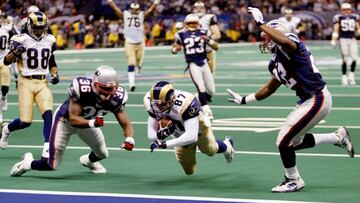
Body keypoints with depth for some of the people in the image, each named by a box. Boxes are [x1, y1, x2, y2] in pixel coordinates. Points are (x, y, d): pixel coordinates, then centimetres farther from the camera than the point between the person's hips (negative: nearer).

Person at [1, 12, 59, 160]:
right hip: (26, 82, -4)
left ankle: (47, 148, -15)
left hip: (42, 83, 4)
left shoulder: (49, 41, 10)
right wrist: (15, 52, -24)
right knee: (25, 122, -3)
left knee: (48, 114, -18)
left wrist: (54, 75, 5)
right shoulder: (21, 40, -5)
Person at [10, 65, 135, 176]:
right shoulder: (82, 89, -40)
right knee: (52, 166, -9)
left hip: (88, 122, 5)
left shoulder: (116, 98, -27)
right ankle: (28, 162, 24)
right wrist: (92, 123, -58)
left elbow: (126, 124, -23)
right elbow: (73, 119, -39)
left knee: (102, 154, 17)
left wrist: (129, 139, -45)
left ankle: (88, 160, 54)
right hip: (65, 120, -5)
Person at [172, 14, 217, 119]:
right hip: (193, 64, -3)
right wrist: (176, 49, -13)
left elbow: (216, 47, 4)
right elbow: (174, 49, 11)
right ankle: (207, 111, -8)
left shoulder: (204, 33, 4)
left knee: (211, 91, 7)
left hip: (204, 63, 3)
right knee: (201, 89, -14)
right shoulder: (181, 34, 2)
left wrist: (208, 40, -14)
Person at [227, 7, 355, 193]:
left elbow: (284, 41, -42)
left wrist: (260, 23, -33)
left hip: (317, 99, -10)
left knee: (284, 142, -6)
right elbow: (269, 89, 25)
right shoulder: (276, 62, 12)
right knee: (294, 141, 21)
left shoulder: (289, 47, -15)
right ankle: (338, 137, 30)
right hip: (307, 101, 10)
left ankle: (294, 181, 15)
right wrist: (244, 100, 26)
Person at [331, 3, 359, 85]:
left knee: (354, 59, -6)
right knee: (345, 59, -5)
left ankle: (351, 75, 11)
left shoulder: (354, 17, 10)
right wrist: (333, 41, -9)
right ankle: (344, 77, 7)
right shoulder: (338, 18, 0)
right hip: (343, 39, -3)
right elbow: (336, 30, -1)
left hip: (352, 39, 3)